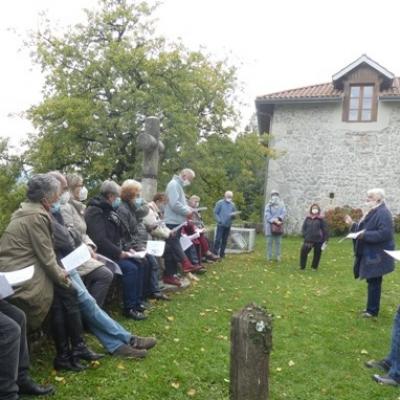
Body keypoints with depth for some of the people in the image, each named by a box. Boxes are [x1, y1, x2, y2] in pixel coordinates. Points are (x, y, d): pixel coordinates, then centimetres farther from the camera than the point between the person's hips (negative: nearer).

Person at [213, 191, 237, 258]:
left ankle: (222, 253, 19)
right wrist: (219, 220, -16)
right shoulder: (220, 203, -2)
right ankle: (215, 253, -3)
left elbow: (234, 215, 16)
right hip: (221, 224, -5)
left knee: (225, 240, 10)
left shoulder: (232, 204, 11)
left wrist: (233, 215, -9)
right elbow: (215, 213, -3)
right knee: (218, 239, -8)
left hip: (228, 225, 5)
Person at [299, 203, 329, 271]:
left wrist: (325, 239, -5)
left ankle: (314, 267, 24)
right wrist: (305, 235, -2)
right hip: (308, 239, 2)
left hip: (318, 240, -2)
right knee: (303, 251, -7)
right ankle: (302, 266, 5)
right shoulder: (308, 218, 7)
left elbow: (325, 229, -2)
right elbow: (303, 227, 12)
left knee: (317, 254, 6)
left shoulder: (321, 219, -2)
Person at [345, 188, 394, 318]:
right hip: (370, 254, 10)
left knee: (374, 282, -1)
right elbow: (365, 229, 19)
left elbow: (385, 233, -28)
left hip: (376, 255, -10)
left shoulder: (383, 213, -19)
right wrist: (352, 224, 8)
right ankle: (371, 307, 27)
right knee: (371, 281, 17)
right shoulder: (372, 212, 13)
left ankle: (373, 310, 10)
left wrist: (365, 235, -27)